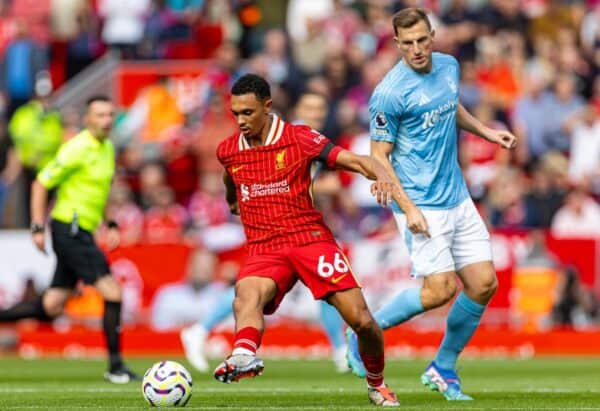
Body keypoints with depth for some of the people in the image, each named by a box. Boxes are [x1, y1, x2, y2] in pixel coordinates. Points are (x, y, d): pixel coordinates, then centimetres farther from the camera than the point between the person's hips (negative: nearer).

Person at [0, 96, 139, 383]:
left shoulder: (108, 148, 13)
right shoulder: (77, 149, -15)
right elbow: (41, 183, -12)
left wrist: (111, 225, 18)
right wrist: (38, 228, -14)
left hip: (81, 234, 9)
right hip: (70, 228, -9)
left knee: (50, 308, 9)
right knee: (113, 293, -12)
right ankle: (115, 366, -5)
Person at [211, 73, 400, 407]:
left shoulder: (299, 138, -3)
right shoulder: (227, 151, 8)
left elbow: (353, 160, -10)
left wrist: (381, 174, -30)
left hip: (311, 239, -1)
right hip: (264, 250, 1)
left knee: (361, 320, -8)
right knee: (247, 292, -35)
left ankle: (377, 383, 20)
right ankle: (245, 355, -64)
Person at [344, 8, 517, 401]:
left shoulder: (449, 67, 6)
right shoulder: (390, 93, -17)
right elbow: (379, 156, -13)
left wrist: (486, 131, 14)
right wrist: (408, 209, -20)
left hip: (458, 197, 7)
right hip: (422, 204, -7)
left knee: (484, 284, 3)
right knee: (440, 289, -13)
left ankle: (443, 368, 18)